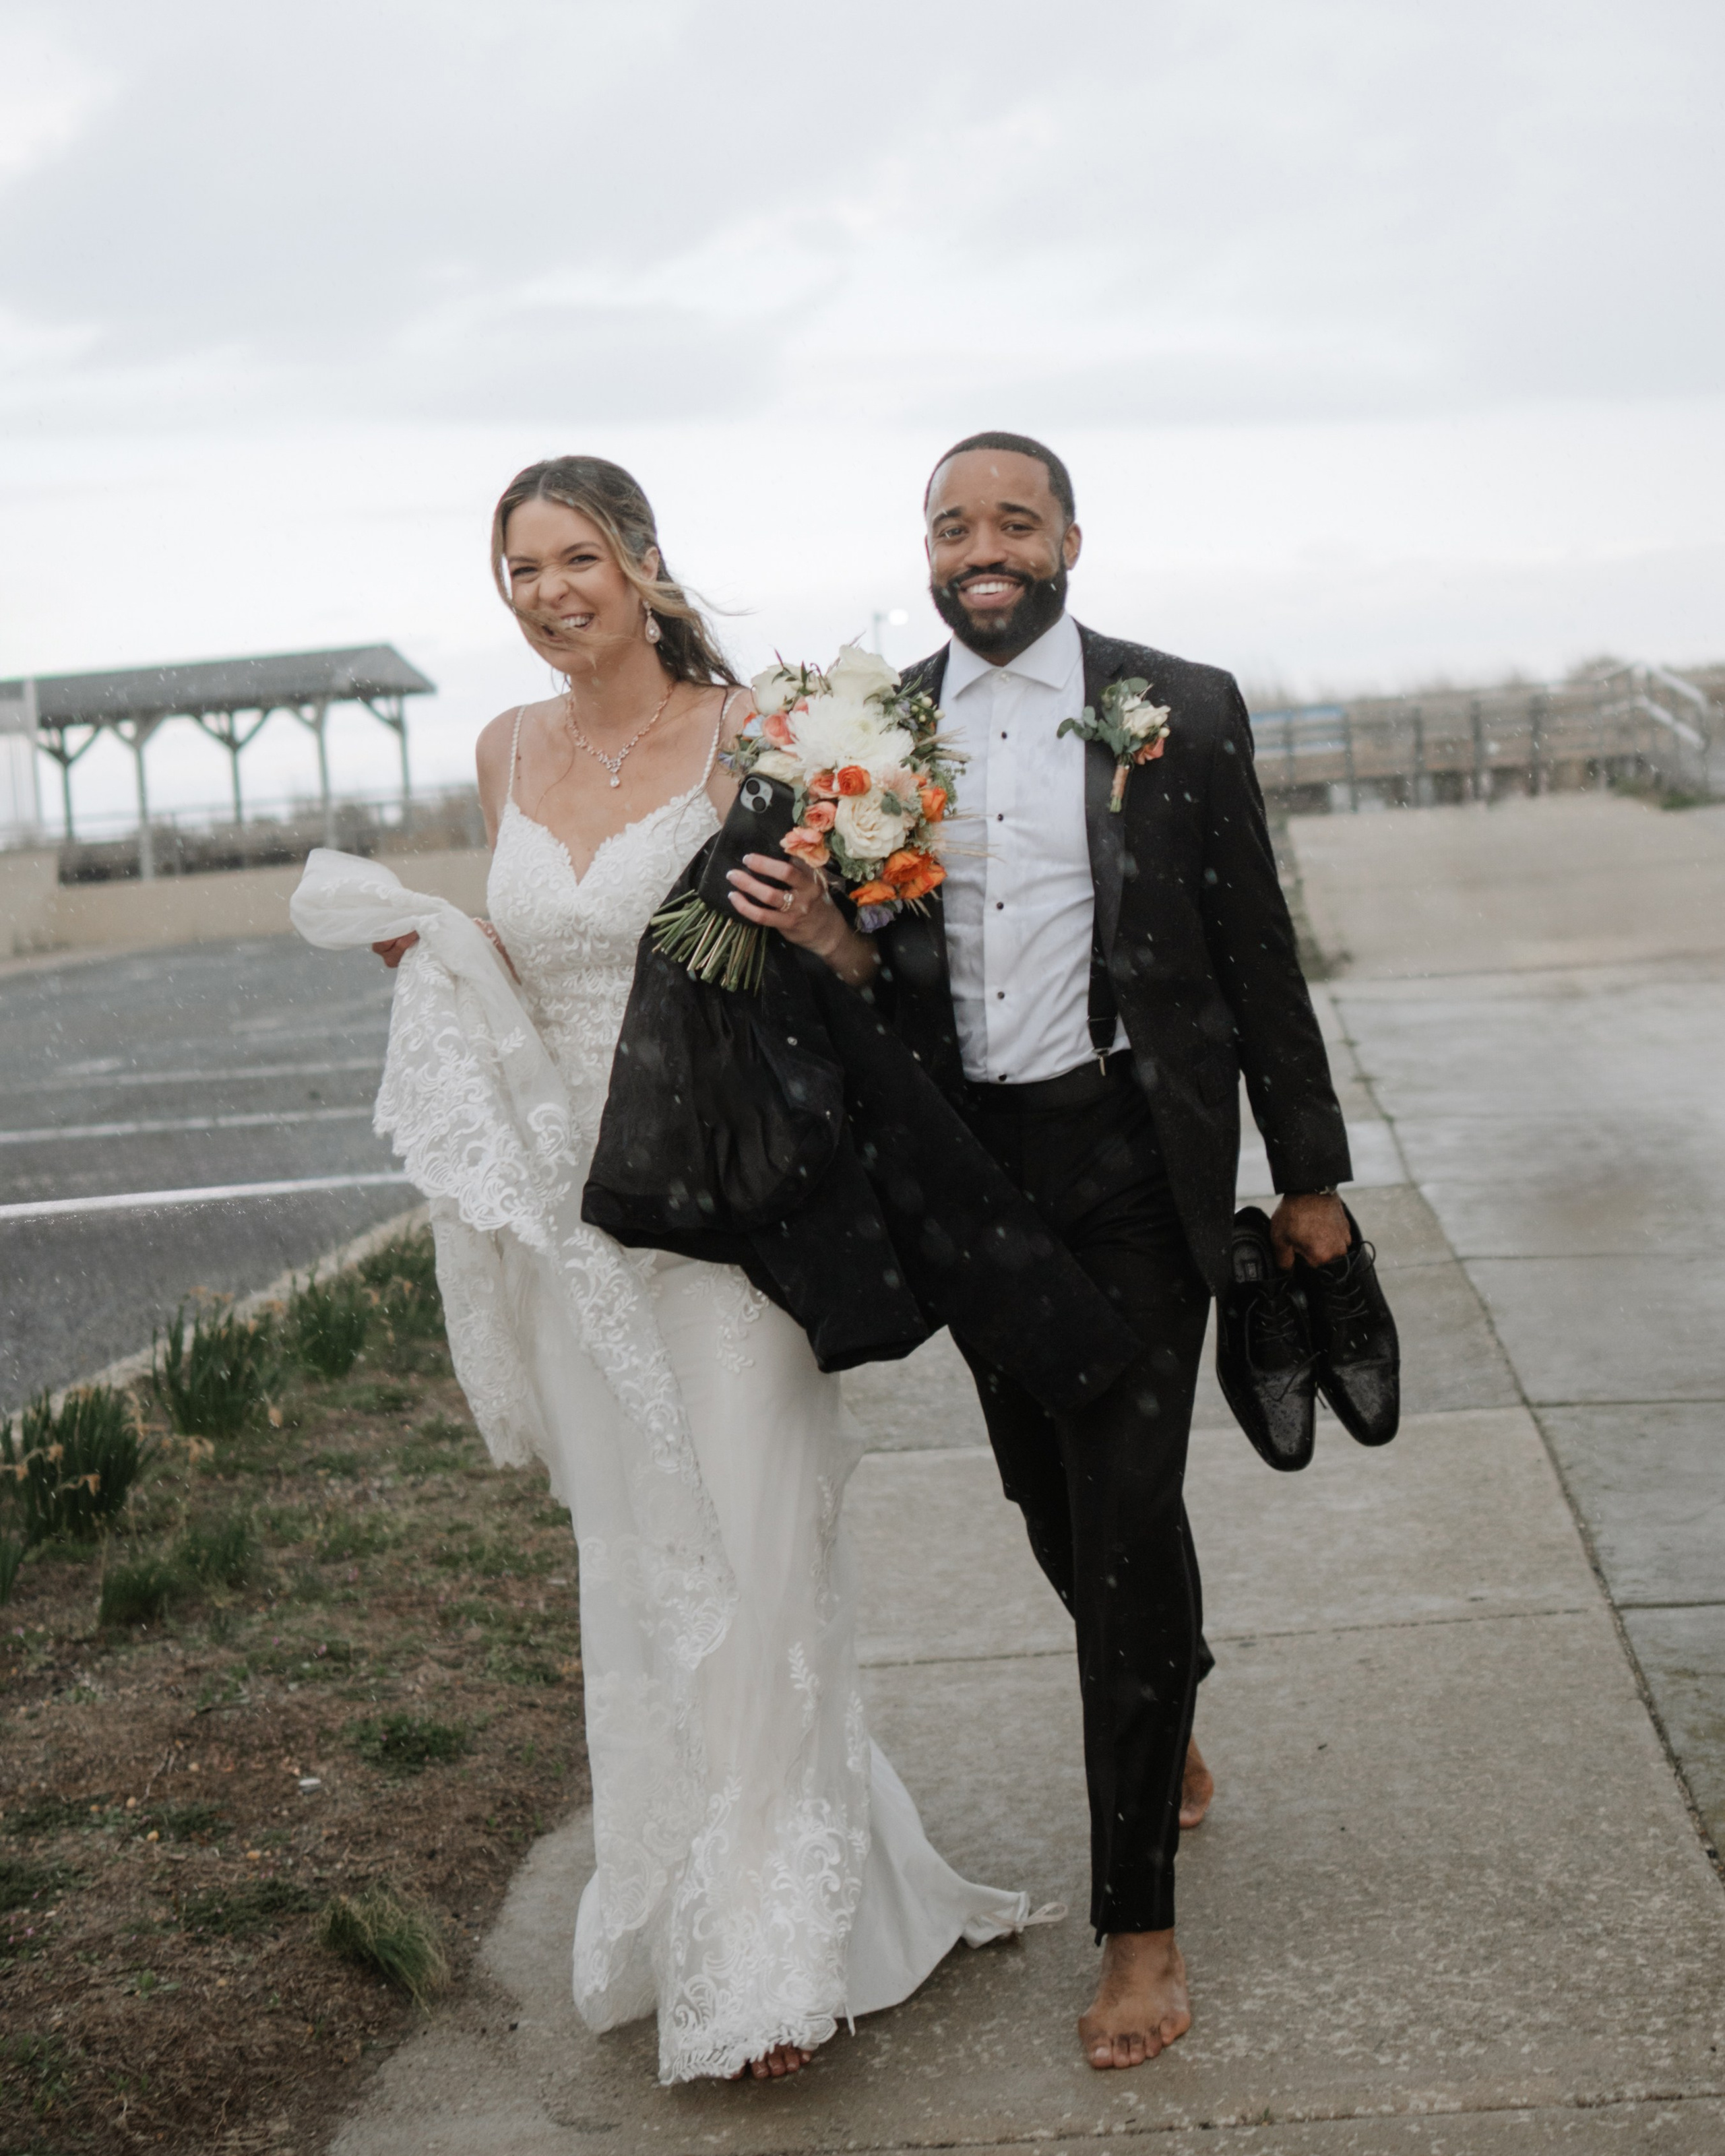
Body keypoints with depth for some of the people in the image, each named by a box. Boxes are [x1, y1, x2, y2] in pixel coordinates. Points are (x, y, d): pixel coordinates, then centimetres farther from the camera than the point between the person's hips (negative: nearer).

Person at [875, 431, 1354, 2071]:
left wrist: (1309, 1172, 1)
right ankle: (1167, 1720, 46)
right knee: (1051, 1502, 15)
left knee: (1127, 1511, -7)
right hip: (968, 1165, 3)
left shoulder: (1181, 711, -3)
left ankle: (1137, 1919, 5)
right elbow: (860, 959, 10)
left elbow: (1254, 950, 0)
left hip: (1132, 1155, -3)